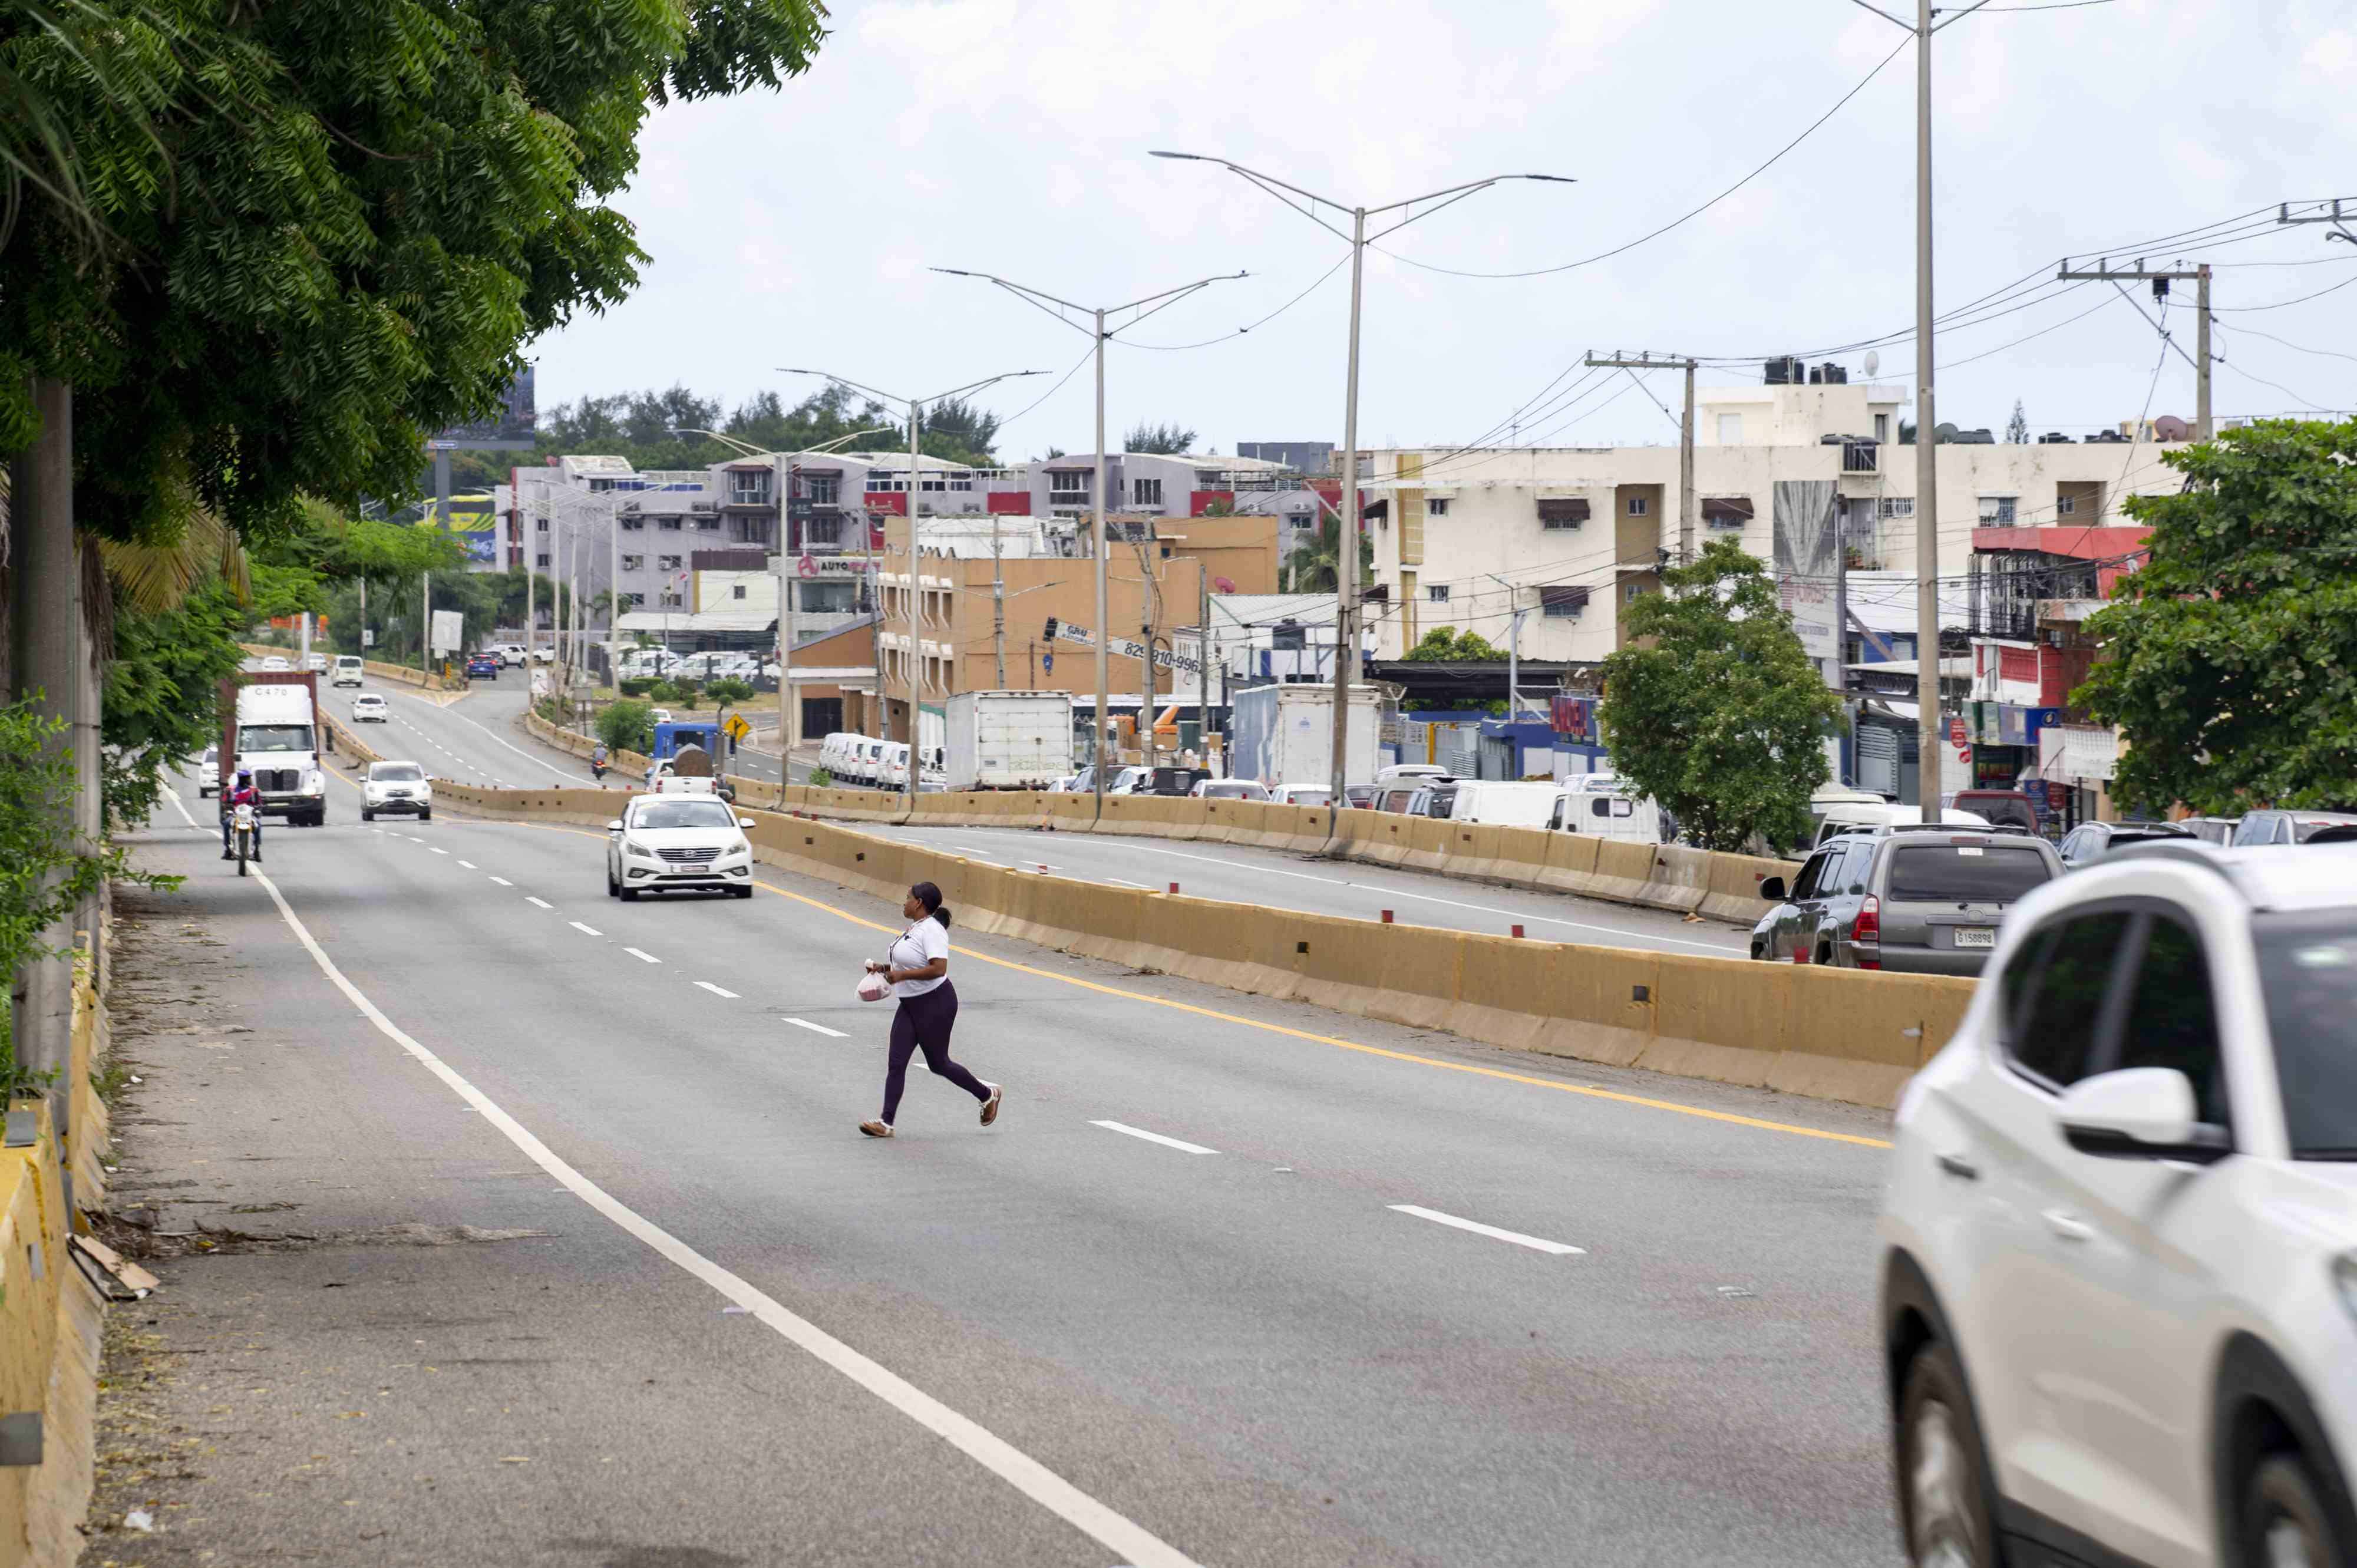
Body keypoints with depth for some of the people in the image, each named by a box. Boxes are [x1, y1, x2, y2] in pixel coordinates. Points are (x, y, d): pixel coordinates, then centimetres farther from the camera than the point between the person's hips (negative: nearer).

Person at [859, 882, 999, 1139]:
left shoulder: (931, 930, -20)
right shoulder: (914, 927, 10)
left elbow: (938, 968, -30)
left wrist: (902, 975, -25)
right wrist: (885, 968, 10)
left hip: (935, 1004, -9)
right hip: (910, 1005, 9)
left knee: (938, 1064, 5)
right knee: (896, 1064, 1)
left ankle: (987, 1095, 25)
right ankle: (886, 1123, -1)